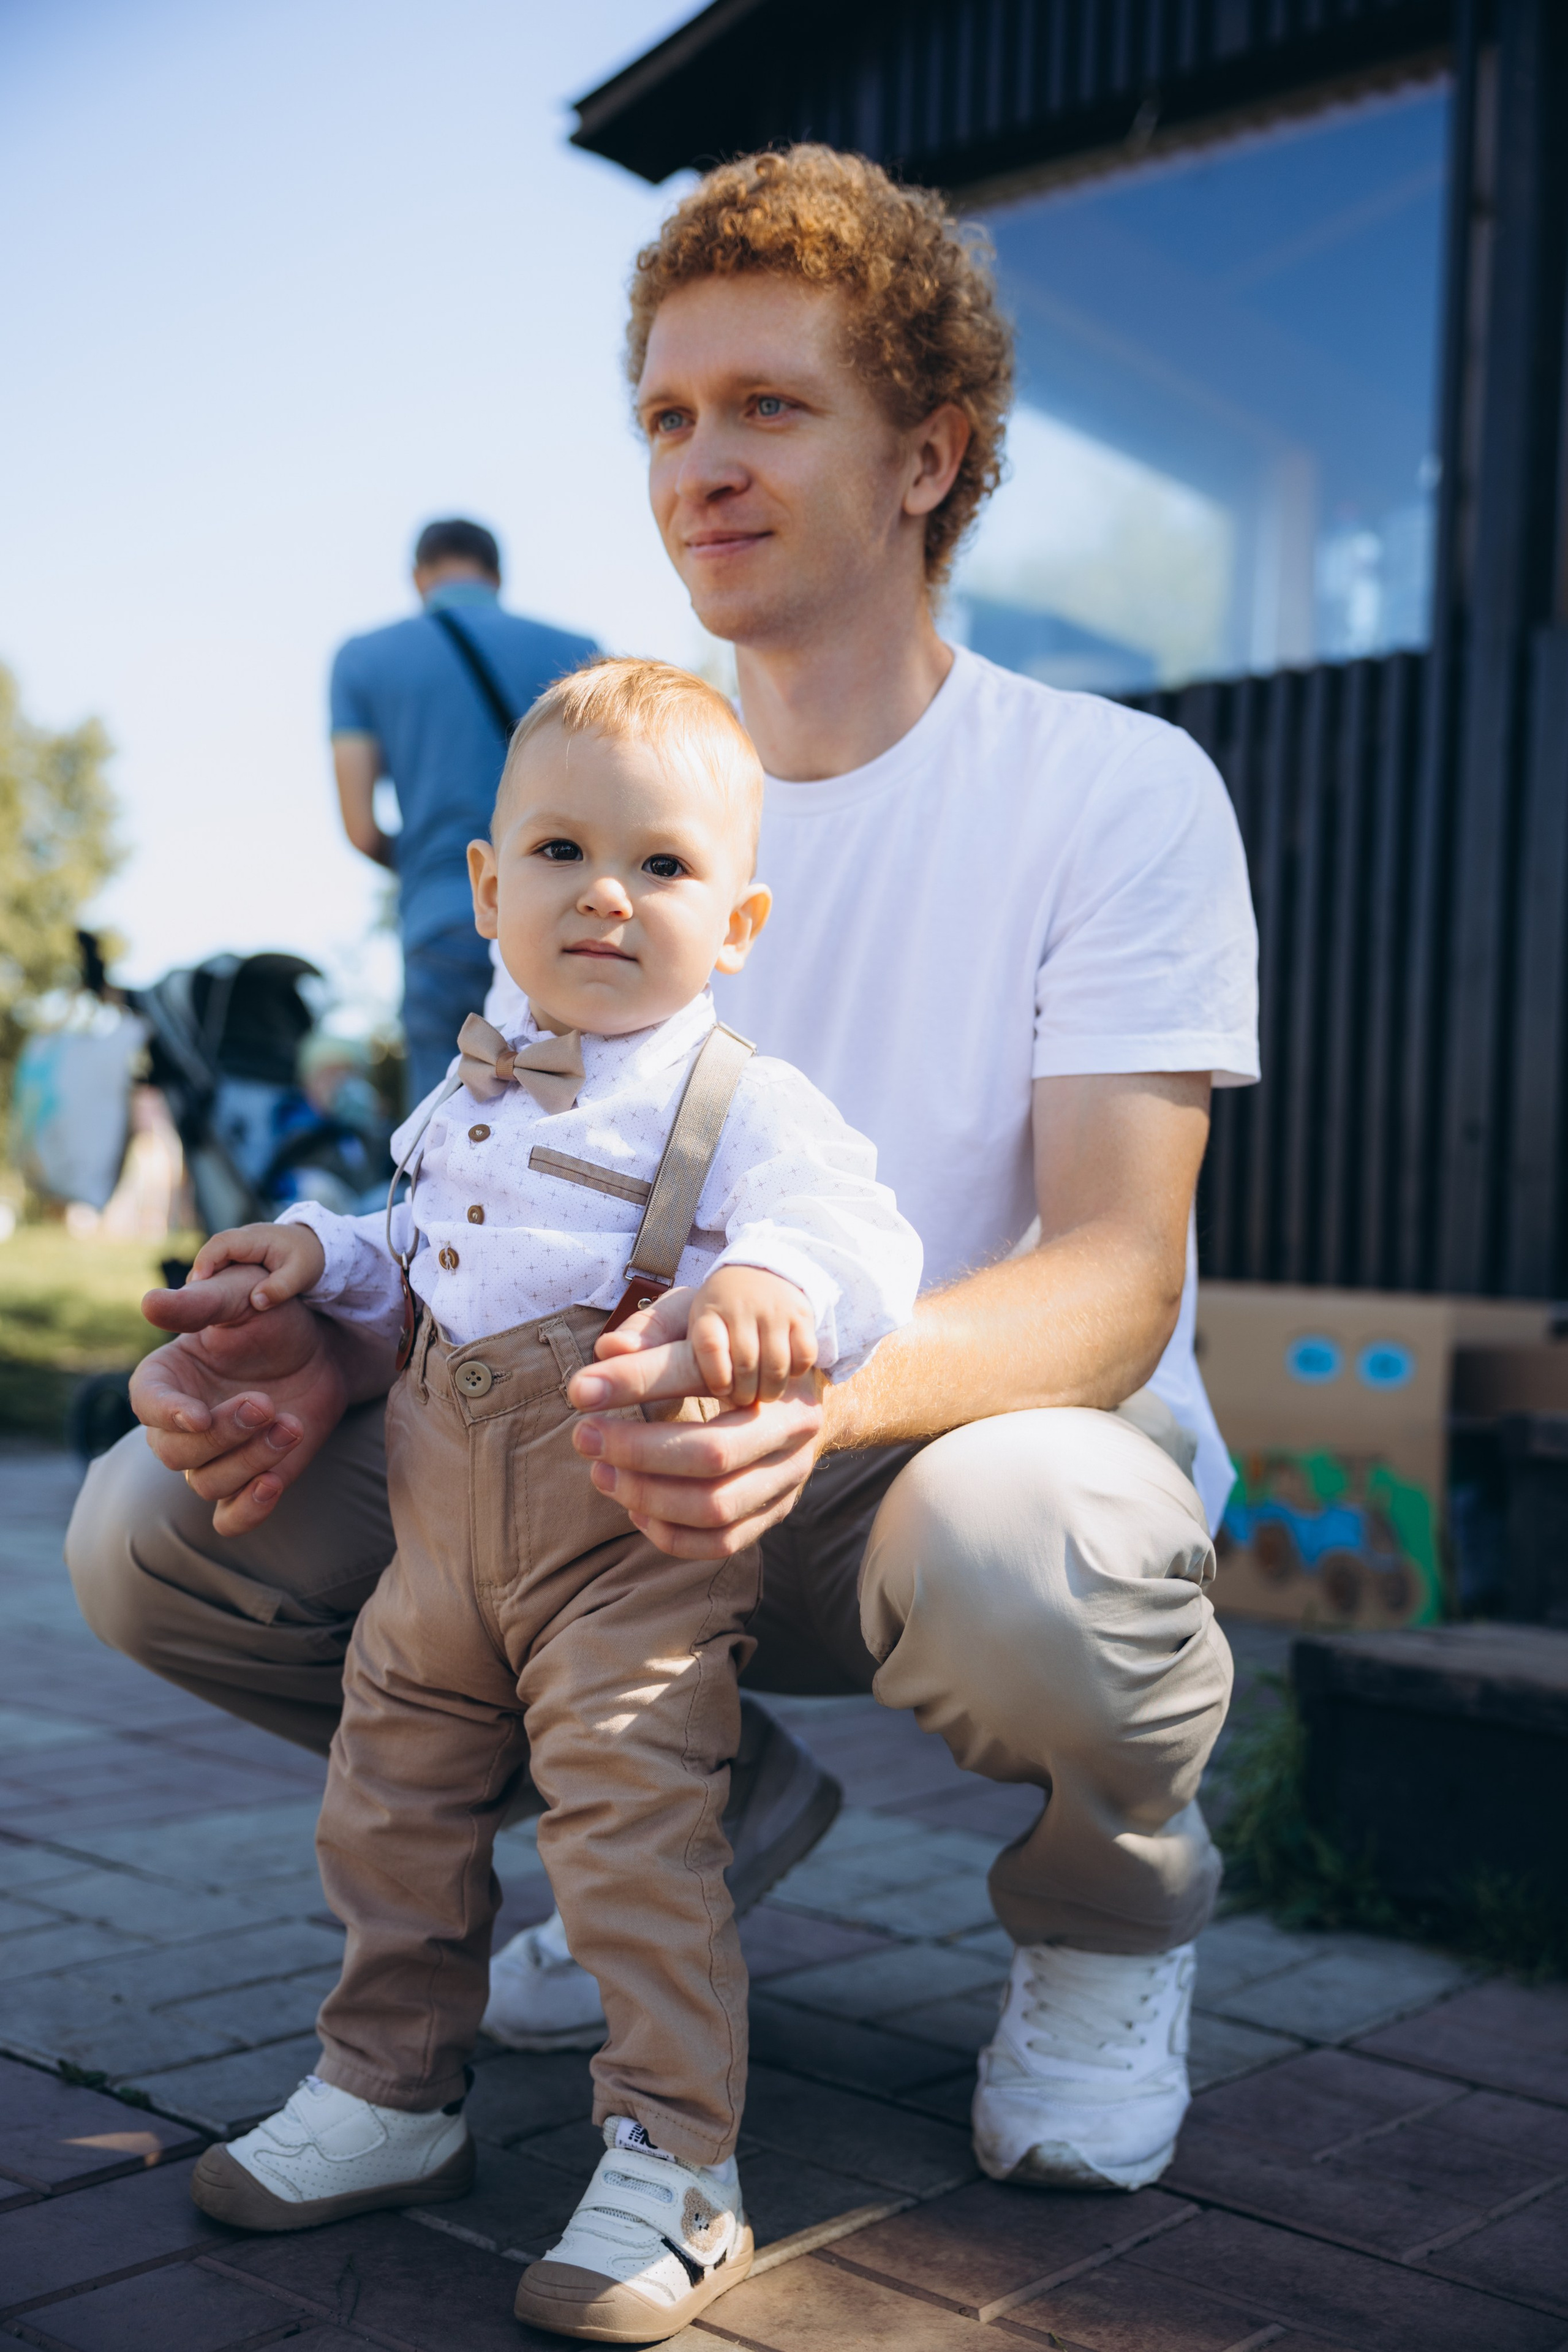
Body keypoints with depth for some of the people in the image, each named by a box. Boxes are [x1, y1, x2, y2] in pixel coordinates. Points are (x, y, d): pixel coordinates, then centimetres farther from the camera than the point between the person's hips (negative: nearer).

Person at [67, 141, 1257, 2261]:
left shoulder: (1114, 791, -11)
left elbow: (1113, 1277, -22)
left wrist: (823, 1388, -43)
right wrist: (338, 1344, -18)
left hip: (975, 1453, -4)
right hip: (663, 1481, 5)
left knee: (1023, 1544, -42)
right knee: (157, 1529, -12)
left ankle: (1111, 1916, -2)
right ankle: (692, 1813, 12)